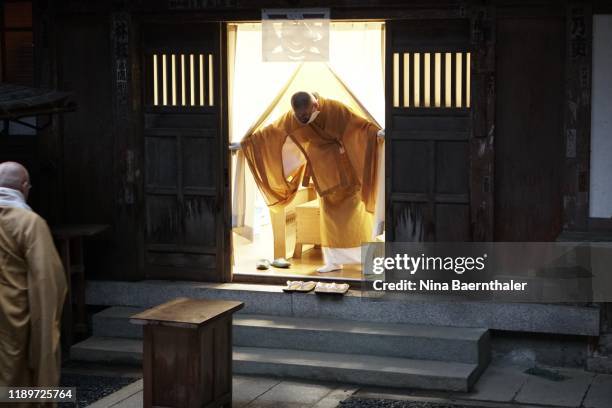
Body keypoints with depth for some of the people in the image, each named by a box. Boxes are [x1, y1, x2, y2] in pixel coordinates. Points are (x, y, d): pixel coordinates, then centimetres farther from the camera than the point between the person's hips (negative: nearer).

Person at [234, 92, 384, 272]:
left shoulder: (334, 109, -24)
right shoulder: (291, 118, -12)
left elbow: (360, 124, -28)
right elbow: (269, 132, -3)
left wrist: (377, 132, -46)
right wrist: (244, 143, 0)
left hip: (346, 168, -4)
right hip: (324, 173, 4)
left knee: (354, 213, -3)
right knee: (329, 215, 4)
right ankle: (334, 260, 8)